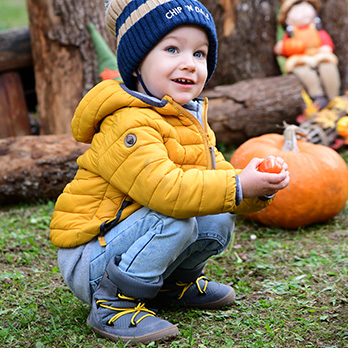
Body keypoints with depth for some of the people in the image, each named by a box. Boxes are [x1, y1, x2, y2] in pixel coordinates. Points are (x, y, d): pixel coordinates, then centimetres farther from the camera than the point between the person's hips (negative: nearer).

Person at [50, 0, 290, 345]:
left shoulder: (191, 122, 9)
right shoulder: (130, 124, -25)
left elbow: (216, 173, 8)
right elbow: (164, 188, -37)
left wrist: (259, 189, -13)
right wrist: (239, 187, -33)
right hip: (88, 260, -9)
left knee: (218, 222, -3)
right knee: (174, 220, -31)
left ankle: (174, 283, 20)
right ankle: (113, 303, -18)